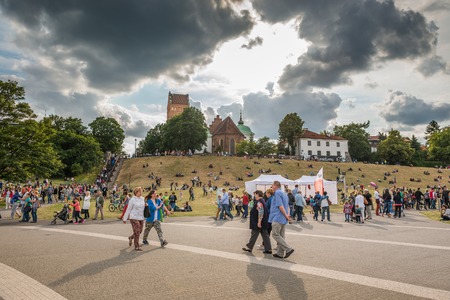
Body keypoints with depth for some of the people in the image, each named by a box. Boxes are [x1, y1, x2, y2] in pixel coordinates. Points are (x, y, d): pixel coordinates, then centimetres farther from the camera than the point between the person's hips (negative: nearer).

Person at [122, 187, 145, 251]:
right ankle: (136, 246, 6)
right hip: (134, 218, -6)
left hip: (141, 218, 6)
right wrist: (125, 219, -1)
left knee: (140, 231, 12)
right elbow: (128, 209, -4)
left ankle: (131, 237, 40)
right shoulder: (132, 200, -8)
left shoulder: (142, 199, 7)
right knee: (137, 232, -6)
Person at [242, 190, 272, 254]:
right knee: (265, 235, 10)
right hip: (264, 223, 10)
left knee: (254, 234, 3)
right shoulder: (262, 201, 13)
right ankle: (268, 249, 11)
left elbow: (261, 212, -27)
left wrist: (259, 222, -25)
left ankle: (249, 247, 14)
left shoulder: (259, 202, -19)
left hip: (259, 223, -10)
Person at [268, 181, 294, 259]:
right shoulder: (284, 194, 18)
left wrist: (286, 216, -15)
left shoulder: (277, 193, -12)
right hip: (283, 219, 9)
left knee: (275, 235, -4)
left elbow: (280, 206, -19)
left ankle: (289, 249, -7)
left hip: (278, 218, -9)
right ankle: (280, 253, 16)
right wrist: (287, 215, 4)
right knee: (281, 236, 12)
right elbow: (287, 206, 17)